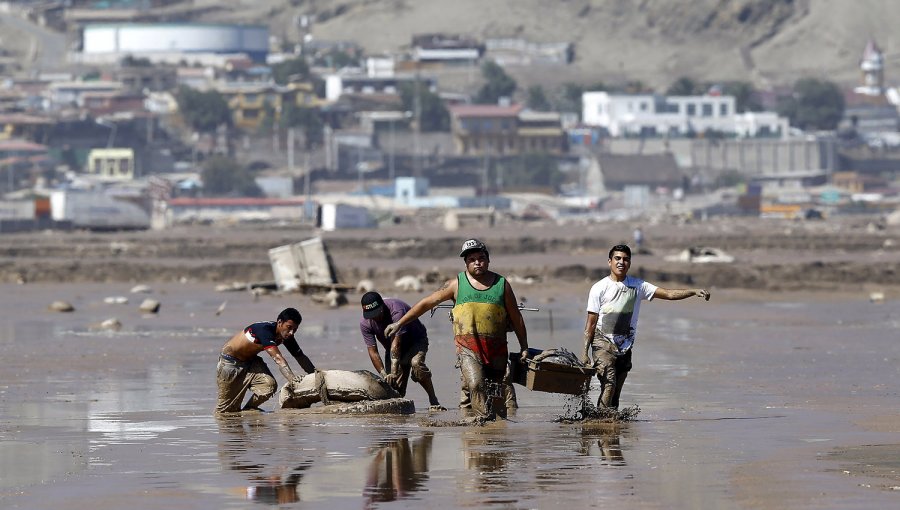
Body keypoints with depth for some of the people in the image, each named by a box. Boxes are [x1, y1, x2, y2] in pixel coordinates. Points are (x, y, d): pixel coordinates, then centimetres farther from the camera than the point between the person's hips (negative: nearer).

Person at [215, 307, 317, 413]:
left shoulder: (286, 336, -9)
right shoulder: (265, 330, -34)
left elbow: (301, 357, 2)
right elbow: (278, 359, -44)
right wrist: (294, 381, -53)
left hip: (250, 361, 7)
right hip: (230, 362, -7)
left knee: (269, 385, -20)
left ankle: (248, 409, 4)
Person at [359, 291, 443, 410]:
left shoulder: (396, 311, -35)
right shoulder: (365, 323, -19)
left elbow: (396, 343, -38)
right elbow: (373, 352, -17)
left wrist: (394, 372, -43)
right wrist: (384, 375, -29)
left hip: (415, 340, -5)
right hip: (392, 349, 5)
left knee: (416, 363, -35)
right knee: (395, 388, -10)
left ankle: (433, 400, -28)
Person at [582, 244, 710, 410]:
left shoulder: (637, 286, 6)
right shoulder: (599, 289, -2)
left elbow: (668, 294, 1)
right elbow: (591, 323, -1)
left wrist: (694, 291, -13)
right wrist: (584, 352, -5)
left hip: (625, 346, 4)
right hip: (603, 342, -4)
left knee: (616, 392, 4)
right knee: (609, 384, -21)